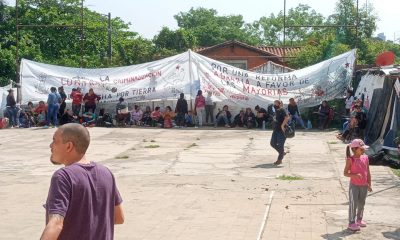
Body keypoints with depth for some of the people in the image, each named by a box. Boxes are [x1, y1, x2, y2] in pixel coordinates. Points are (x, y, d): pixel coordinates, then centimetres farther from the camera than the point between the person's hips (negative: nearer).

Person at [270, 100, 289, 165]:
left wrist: (282, 125, -31)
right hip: (275, 130, 9)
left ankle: (279, 160, 3)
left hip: (281, 130, -9)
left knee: (280, 145, -4)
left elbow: (287, 118, -29)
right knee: (272, 143, 10)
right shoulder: (276, 111, 13)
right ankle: (282, 152, 29)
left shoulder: (282, 110, -13)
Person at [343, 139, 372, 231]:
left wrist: (369, 184, 9)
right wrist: (354, 175, -28)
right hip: (354, 185, -5)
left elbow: (368, 172, 8)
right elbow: (345, 173, -12)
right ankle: (351, 222, 8)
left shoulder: (365, 158, 1)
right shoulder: (350, 159, -13)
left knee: (361, 203, 16)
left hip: (364, 185, 5)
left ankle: (359, 219, 33)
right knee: (353, 204, -1)